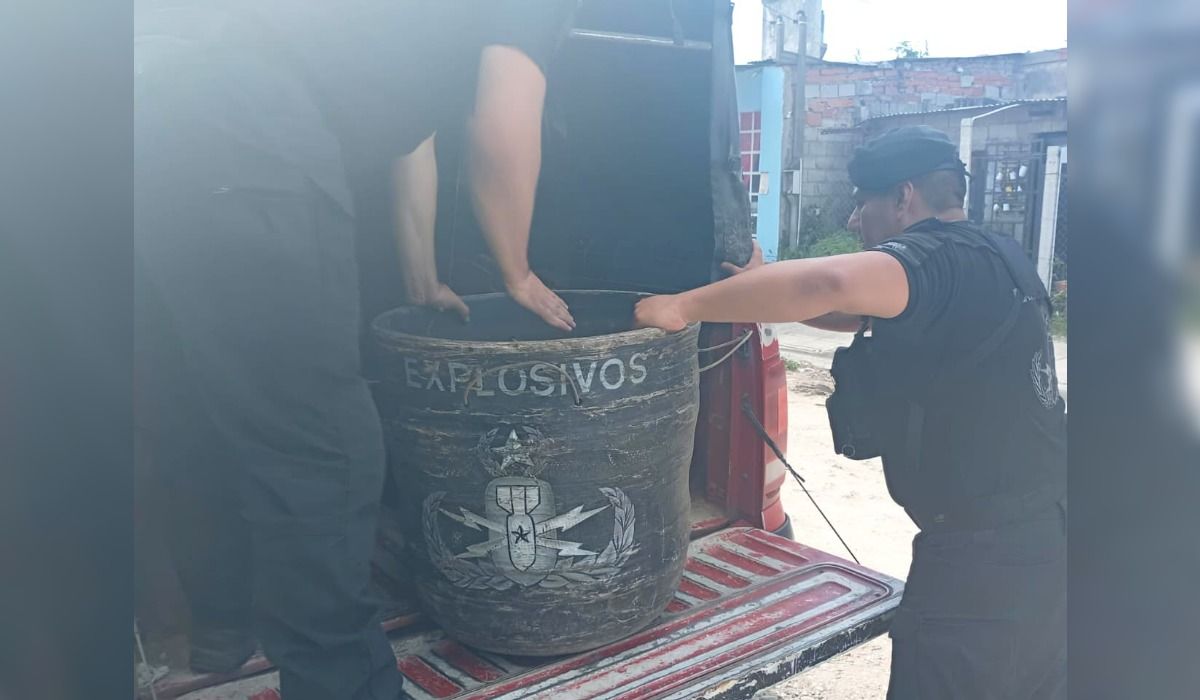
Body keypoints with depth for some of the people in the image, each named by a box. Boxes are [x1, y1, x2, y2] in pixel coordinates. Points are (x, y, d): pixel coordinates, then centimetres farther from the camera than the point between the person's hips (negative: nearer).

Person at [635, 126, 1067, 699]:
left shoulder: (941, 259, -18)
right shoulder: (986, 263, 12)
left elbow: (830, 283, -39)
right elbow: (859, 310, 19)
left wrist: (685, 306, -31)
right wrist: (760, 299, 10)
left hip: (984, 552, -9)